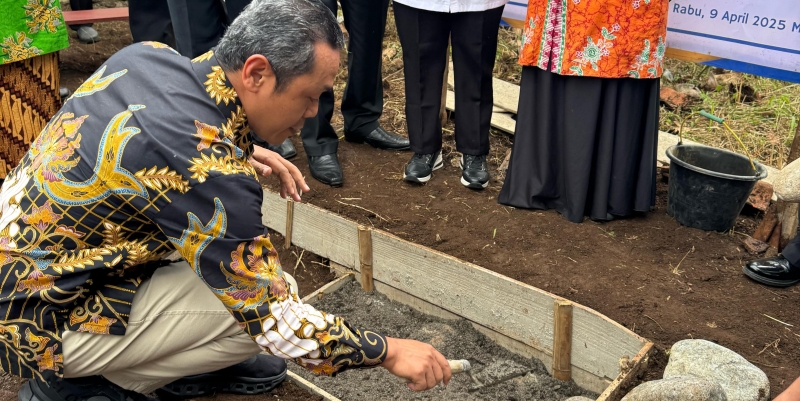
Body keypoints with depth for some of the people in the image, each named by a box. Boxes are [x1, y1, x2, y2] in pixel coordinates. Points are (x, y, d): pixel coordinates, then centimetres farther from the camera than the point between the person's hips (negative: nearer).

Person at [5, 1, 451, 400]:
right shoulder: (208, 172, -31)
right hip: (41, 322, -8)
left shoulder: (147, 54, -8)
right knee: (259, 300, -15)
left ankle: (195, 363, 17)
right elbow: (274, 320, -22)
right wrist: (387, 351, -9)